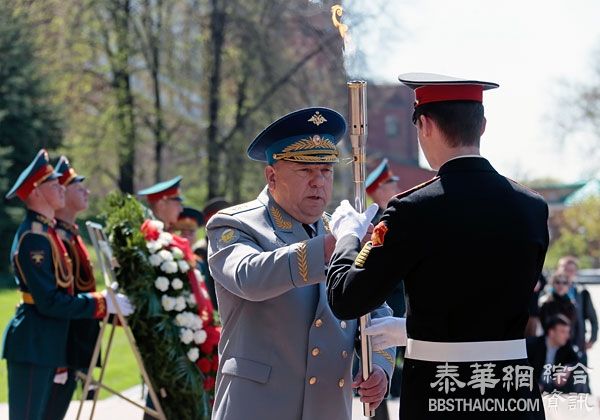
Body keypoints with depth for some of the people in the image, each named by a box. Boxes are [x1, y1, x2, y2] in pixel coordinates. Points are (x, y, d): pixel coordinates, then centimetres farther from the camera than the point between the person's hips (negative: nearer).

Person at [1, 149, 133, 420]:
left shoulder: (47, 232, 15)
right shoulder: (34, 238, -17)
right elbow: (50, 302, -22)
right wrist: (103, 303, -17)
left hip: (47, 346, 10)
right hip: (32, 346, -10)